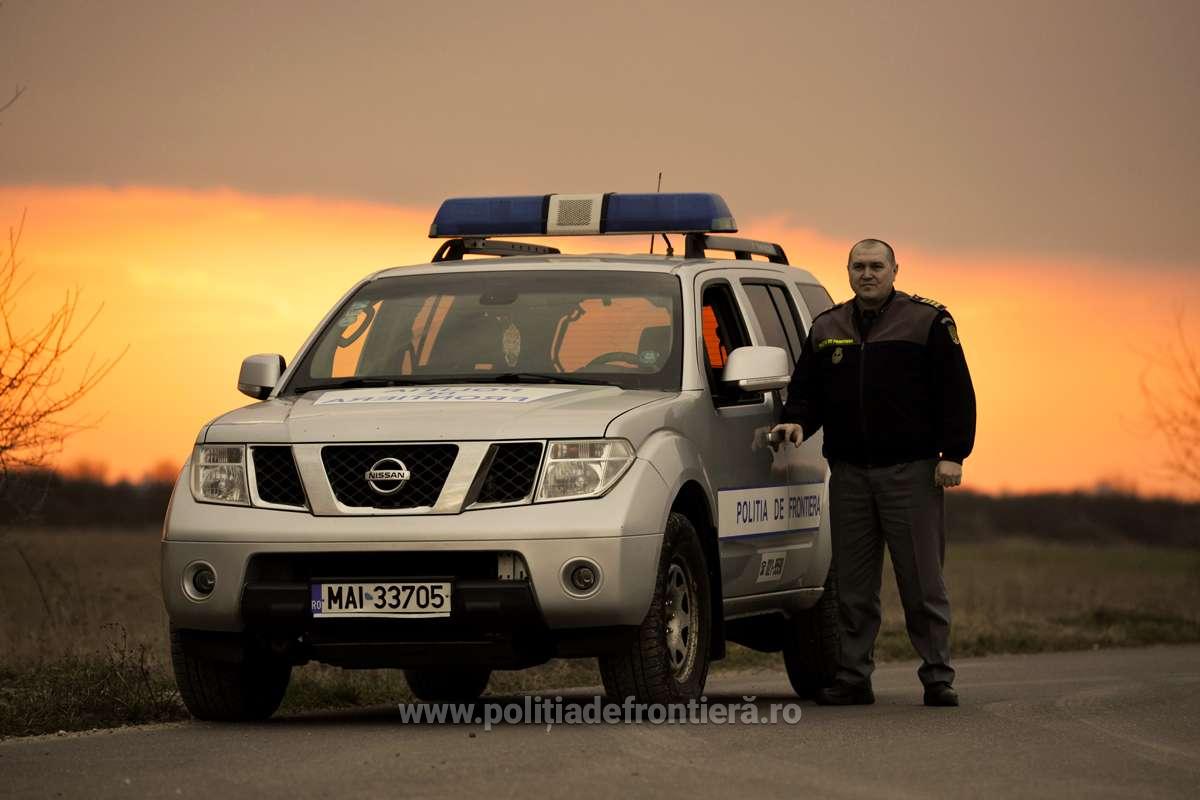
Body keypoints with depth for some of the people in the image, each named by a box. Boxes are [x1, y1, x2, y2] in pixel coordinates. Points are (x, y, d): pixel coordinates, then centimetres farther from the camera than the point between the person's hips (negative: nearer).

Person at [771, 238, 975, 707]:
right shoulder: (826, 329, 15)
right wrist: (796, 422, -4)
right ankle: (852, 678, 10)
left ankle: (937, 677, 1)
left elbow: (955, 392, -2)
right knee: (852, 586, 5)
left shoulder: (928, 322, 2)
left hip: (911, 473, -4)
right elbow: (806, 390, 18)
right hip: (848, 474, 4)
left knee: (922, 582, -3)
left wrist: (952, 454, -10)